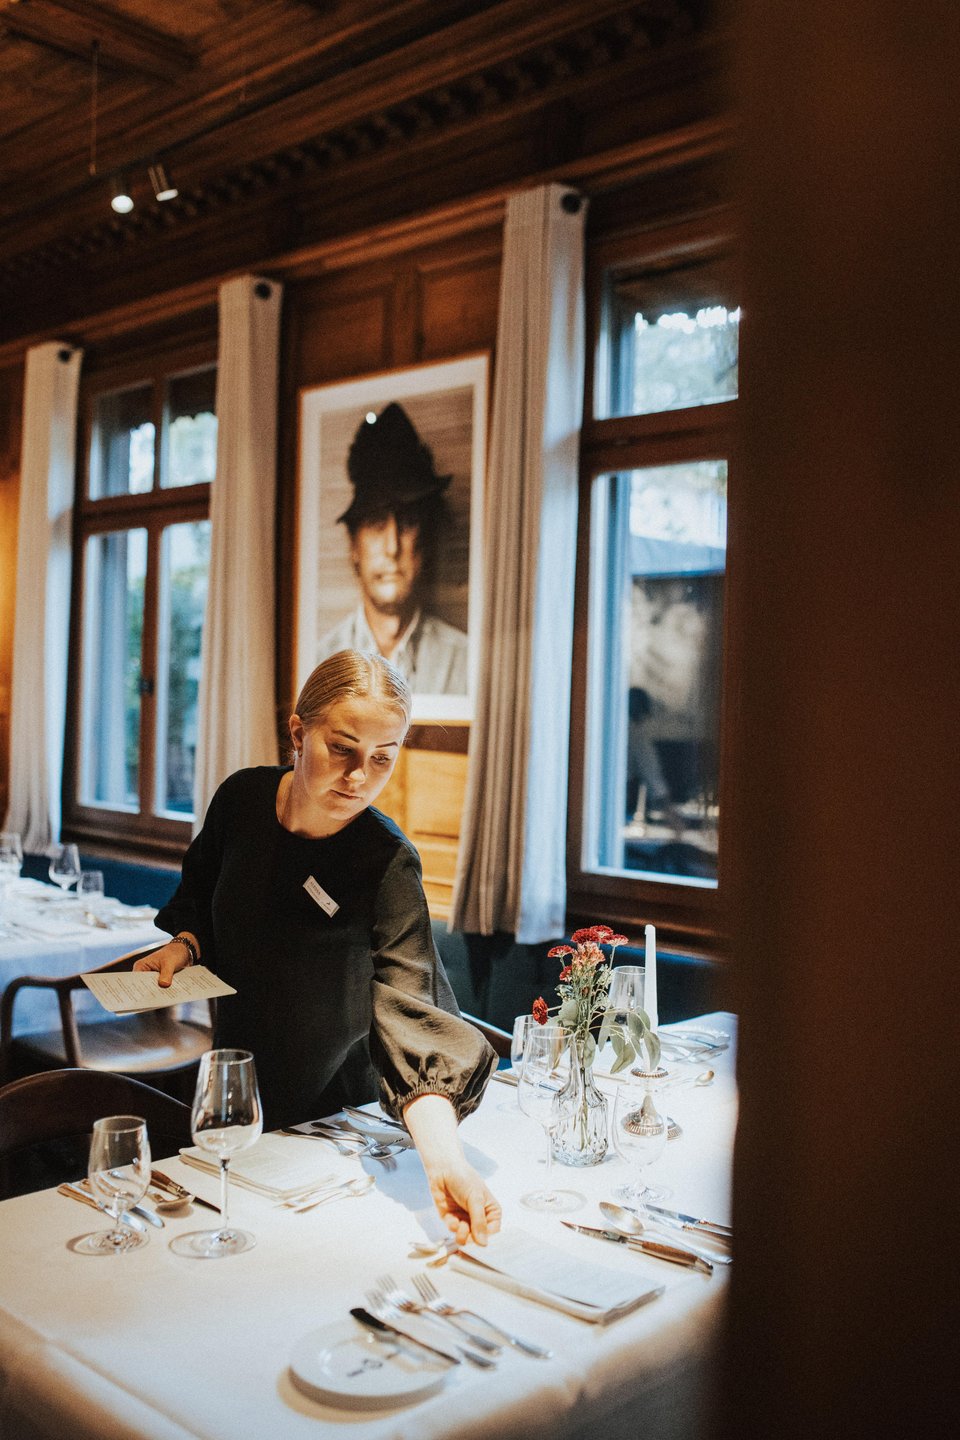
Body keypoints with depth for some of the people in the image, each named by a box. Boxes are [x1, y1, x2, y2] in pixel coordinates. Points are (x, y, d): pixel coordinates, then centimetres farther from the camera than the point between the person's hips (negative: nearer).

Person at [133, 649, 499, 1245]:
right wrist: (184, 945, -11)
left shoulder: (389, 865, -28)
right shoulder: (244, 797, -14)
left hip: (330, 1107, -4)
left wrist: (445, 1159, -50)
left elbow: (409, 1017, -37)